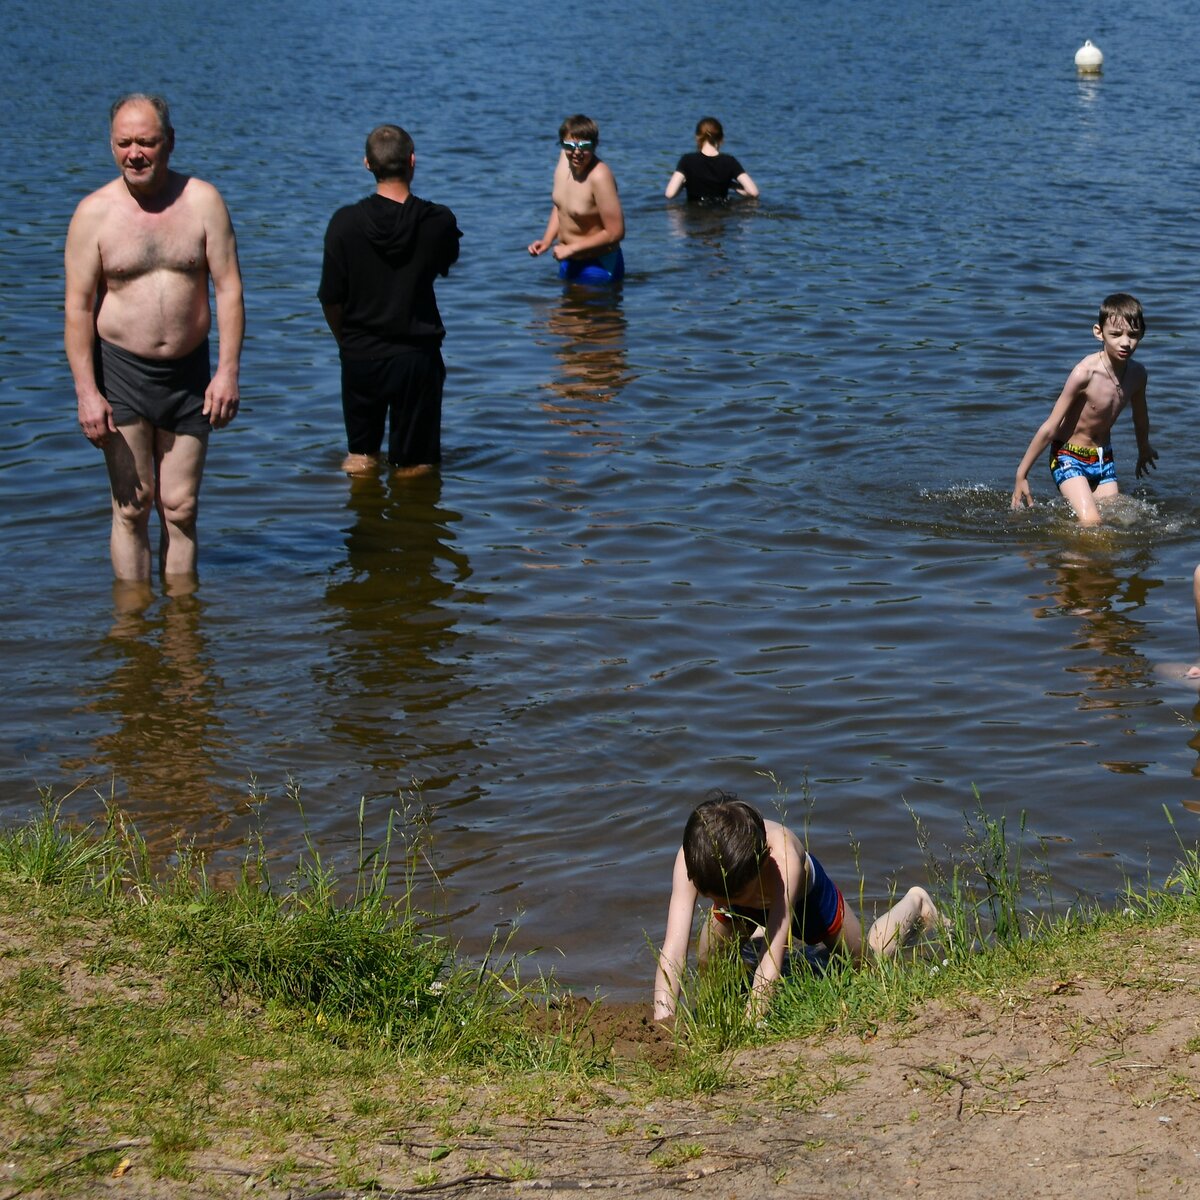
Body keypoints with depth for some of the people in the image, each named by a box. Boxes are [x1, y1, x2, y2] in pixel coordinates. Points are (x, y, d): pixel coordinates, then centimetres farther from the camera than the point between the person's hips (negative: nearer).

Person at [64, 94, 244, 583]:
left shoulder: (202, 201, 0)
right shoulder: (95, 212, -4)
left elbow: (228, 289, -1)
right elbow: (78, 307, -4)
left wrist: (228, 370, -9)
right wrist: (86, 392, -12)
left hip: (190, 372, 1)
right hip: (121, 372, -1)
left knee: (180, 507, 5)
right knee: (132, 505, -2)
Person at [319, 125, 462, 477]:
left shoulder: (346, 222, -12)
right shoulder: (439, 221, -11)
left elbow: (330, 298, -5)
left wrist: (346, 341, 12)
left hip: (360, 355, 1)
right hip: (417, 355, -1)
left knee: (359, 455, 18)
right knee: (415, 466, 10)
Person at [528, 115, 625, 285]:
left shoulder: (599, 177, -26)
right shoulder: (565, 158, -4)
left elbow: (615, 233, -24)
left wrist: (571, 248, -17)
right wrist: (547, 241, 2)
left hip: (598, 266, -7)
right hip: (568, 264, 7)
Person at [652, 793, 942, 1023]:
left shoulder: (783, 862, -51)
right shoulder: (692, 858, -44)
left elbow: (772, 960, -52)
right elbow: (673, 950, -50)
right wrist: (663, 1021, -61)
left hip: (805, 892, -2)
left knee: (869, 957, 17)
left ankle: (914, 902, 49)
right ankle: (749, 936, 43)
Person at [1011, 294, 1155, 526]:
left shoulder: (1137, 373, -6)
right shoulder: (1085, 373, -25)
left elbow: (1140, 417, 17)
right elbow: (1050, 428, -19)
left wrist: (1144, 450, 36)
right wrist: (1021, 475, -15)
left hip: (1104, 459, 7)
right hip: (1070, 457, -7)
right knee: (1091, 523, -22)